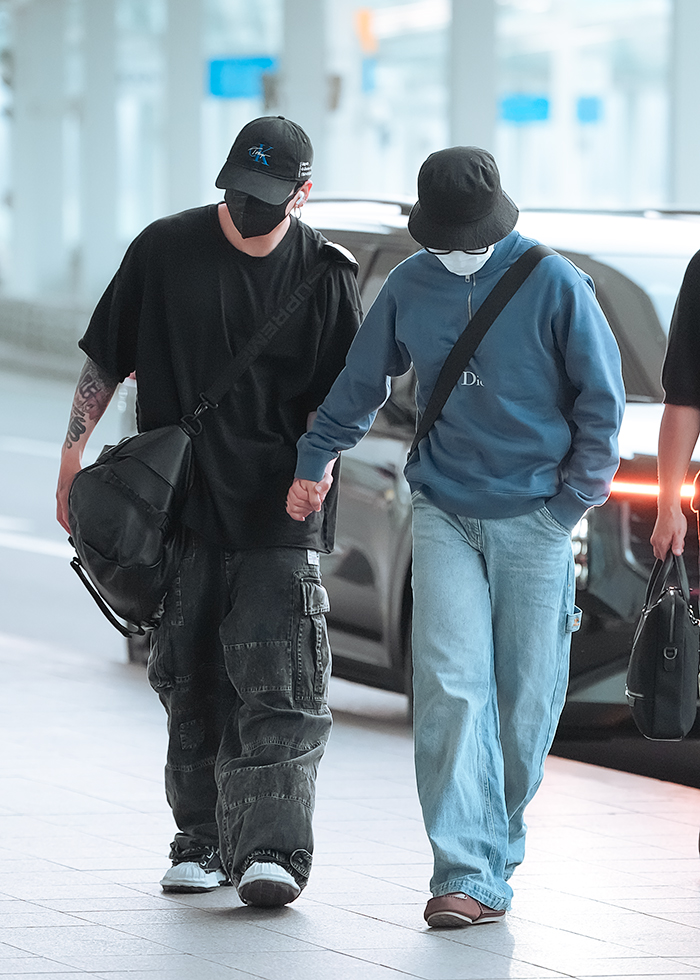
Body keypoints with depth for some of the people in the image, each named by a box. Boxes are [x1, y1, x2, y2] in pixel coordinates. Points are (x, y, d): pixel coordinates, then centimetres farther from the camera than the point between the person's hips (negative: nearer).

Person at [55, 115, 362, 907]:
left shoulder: (324, 274, 1)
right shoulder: (165, 250, 3)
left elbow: (343, 396, 5)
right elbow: (103, 360, 10)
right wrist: (74, 454, 4)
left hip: (278, 515, -2)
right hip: (176, 508, 2)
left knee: (277, 689, -11)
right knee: (190, 685, 6)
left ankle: (271, 851, -18)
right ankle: (202, 843, 15)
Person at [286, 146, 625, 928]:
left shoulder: (553, 284, -6)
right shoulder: (410, 285, 3)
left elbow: (601, 401, 1)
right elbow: (358, 385, 18)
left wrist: (572, 500, -1)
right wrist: (313, 463, 22)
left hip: (534, 520, -1)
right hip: (443, 516, 1)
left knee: (526, 700, 3)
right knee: (451, 690, -13)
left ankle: (497, 845, 22)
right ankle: (469, 874, -16)